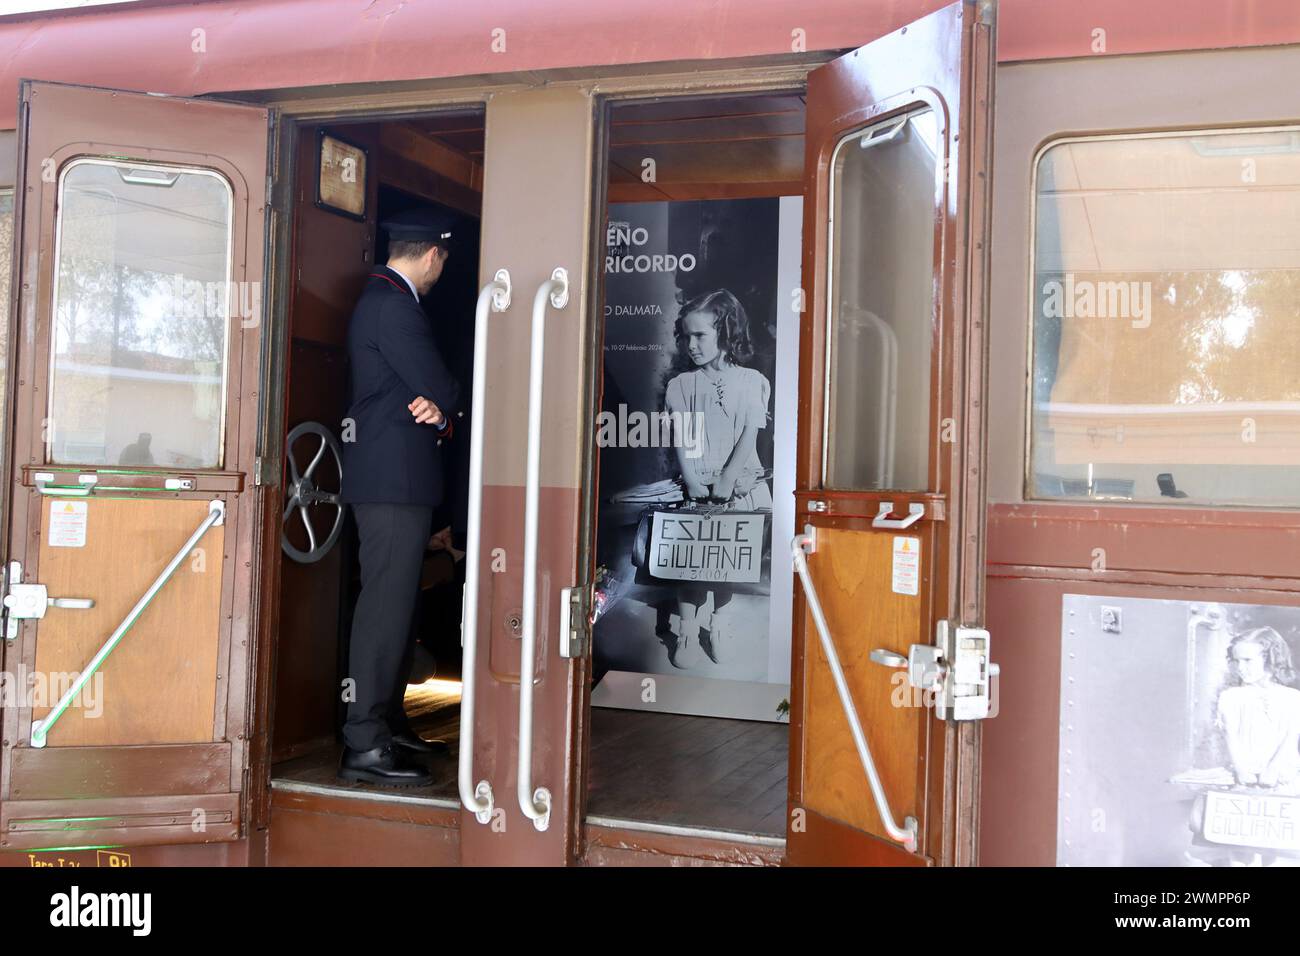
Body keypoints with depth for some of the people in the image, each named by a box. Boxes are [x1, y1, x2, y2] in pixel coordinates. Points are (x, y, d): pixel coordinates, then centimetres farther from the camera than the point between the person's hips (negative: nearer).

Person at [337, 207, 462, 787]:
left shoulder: (383, 299, 19)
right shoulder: (393, 306, -14)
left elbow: (426, 389, 15)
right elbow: (440, 388, -15)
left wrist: (436, 408, -5)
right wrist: (442, 408, 5)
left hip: (393, 477, 11)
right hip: (395, 478, -11)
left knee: (395, 604, 15)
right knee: (386, 606, -9)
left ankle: (389, 724, 25)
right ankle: (364, 745, -6)